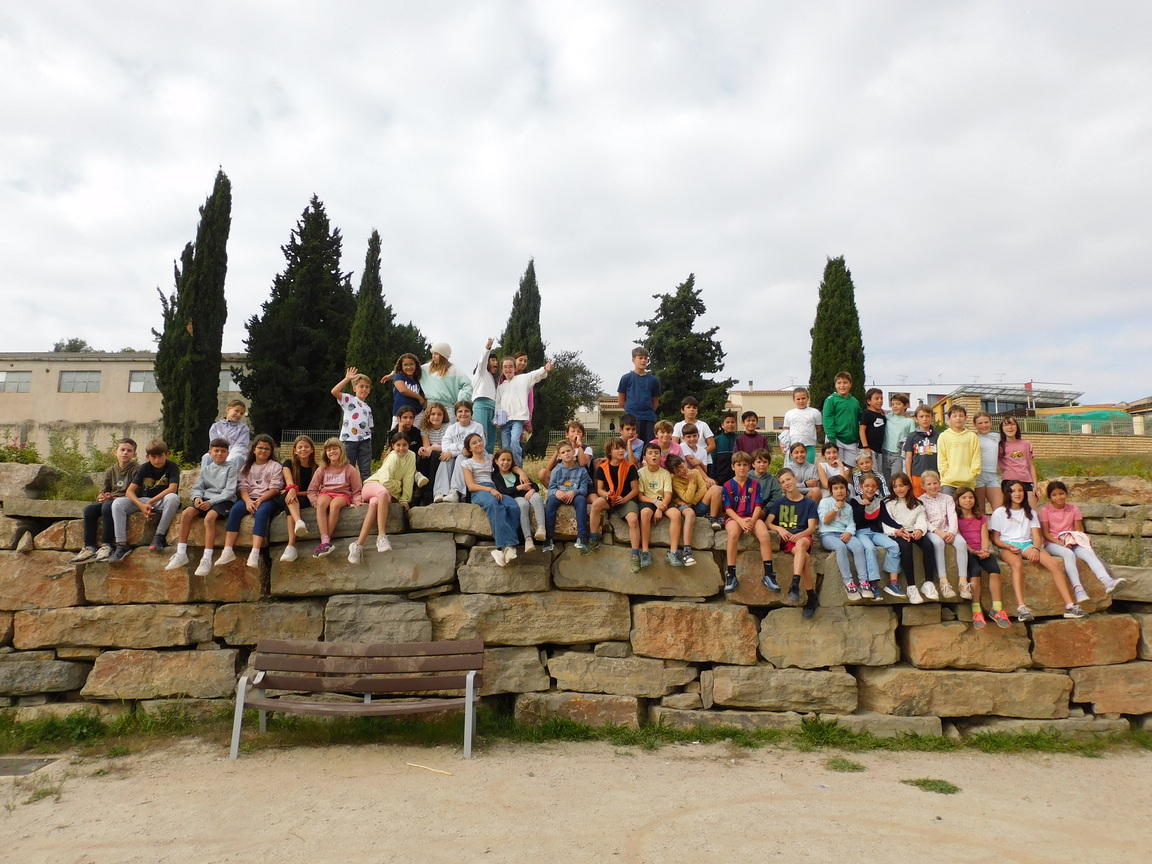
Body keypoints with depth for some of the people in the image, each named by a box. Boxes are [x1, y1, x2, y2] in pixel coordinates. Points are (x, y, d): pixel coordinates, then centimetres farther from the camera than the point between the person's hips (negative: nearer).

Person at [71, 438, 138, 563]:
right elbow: (103, 491, 15)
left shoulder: (136, 469, -5)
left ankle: (107, 545, -28)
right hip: (110, 500, 7)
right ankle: (89, 548, -17)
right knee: (89, 509, -18)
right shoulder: (111, 471, 14)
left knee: (107, 507, -34)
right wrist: (101, 497, -10)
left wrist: (113, 497, -18)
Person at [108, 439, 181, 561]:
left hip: (162, 503, -4)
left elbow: (173, 489, -21)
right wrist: (141, 506, -24)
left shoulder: (172, 467, -7)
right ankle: (122, 545, -24)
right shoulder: (144, 468, 1)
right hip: (144, 502, 4)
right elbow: (129, 491, -5)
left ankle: (159, 536, -28)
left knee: (173, 498, -37)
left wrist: (150, 502, -26)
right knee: (118, 503, -20)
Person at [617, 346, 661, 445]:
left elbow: (655, 403, 15)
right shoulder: (626, 378, 2)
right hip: (631, 418, -2)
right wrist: (631, 409, 7)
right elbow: (621, 401, 6)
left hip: (649, 419, 2)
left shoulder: (653, 380, 7)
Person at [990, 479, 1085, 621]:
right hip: (1008, 547, -4)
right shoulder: (999, 513, 11)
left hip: (1027, 545, 4)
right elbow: (995, 538, 4)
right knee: (1017, 564, -39)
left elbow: (1036, 536, 10)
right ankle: (1021, 607, -51)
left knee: (1054, 564, -25)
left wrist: (1035, 548, -12)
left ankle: (1070, 605, -29)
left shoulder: (1030, 513, 22)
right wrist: (1008, 546, -16)